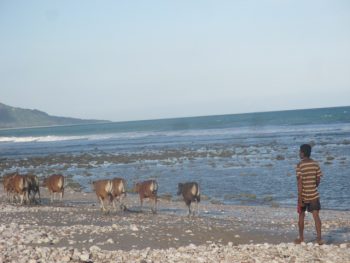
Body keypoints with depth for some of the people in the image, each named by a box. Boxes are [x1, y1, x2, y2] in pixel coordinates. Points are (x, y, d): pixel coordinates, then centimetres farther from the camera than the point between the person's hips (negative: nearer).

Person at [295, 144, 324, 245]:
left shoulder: (300, 165, -13)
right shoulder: (315, 164, 0)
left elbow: (300, 183, -16)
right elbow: (318, 180, 5)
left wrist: (299, 199, -15)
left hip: (303, 195, -2)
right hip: (314, 195, 3)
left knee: (301, 216, 13)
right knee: (316, 216, 1)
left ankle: (301, 238, 23)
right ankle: (319, 238, -8)